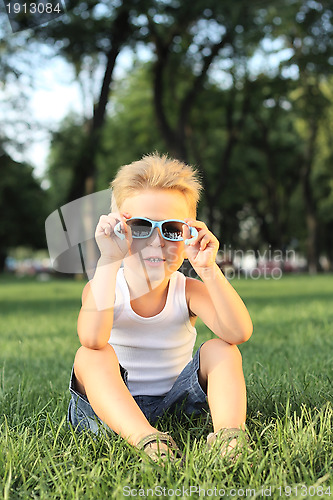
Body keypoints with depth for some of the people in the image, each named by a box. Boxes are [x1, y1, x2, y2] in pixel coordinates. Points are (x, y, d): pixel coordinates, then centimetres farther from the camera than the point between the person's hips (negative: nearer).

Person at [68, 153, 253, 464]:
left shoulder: (188, 292, -9)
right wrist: (109, 261, -40)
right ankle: (147, 441, -47)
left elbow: (239, 333, -28)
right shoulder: (104, 288, -13)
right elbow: (92, 339, -37)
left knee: (221, 349, -17)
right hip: (111, 407, -1)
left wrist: (208, 269, -35)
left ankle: (228, 433, -37)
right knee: (91, 356, -29)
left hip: (174, 402, 1)